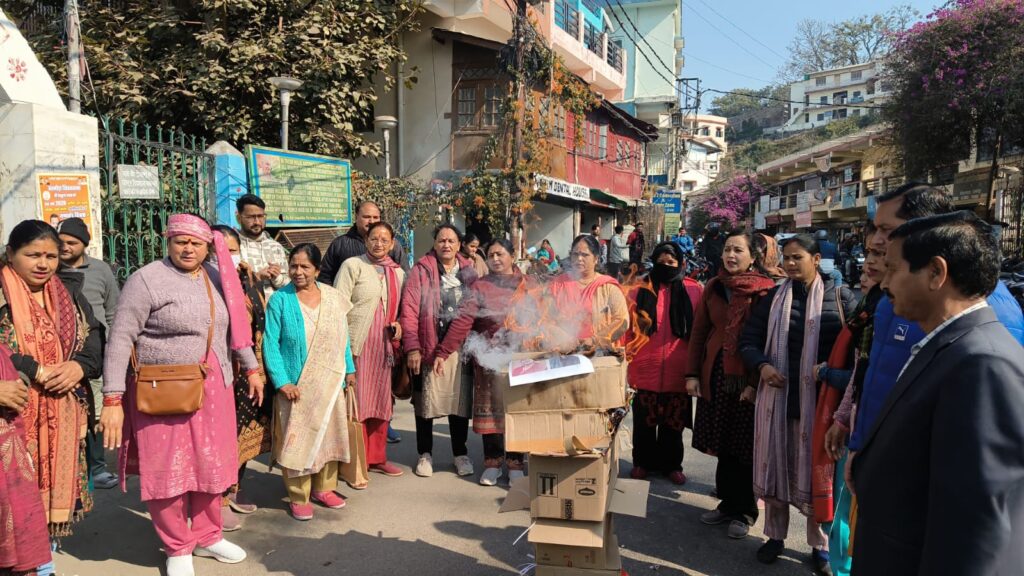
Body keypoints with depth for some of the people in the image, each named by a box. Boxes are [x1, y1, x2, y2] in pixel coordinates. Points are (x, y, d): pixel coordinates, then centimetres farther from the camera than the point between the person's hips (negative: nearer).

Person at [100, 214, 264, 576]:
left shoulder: (217, 278, 7)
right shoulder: (147, 279, -10)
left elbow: (234, 326, 18)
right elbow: (120, 340, -14)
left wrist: (251, 369, 18)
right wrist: (112, 398, -19)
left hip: (213, 390, 5)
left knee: (211, 466, 15)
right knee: (167, 472, 6)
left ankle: (207, 537, 34)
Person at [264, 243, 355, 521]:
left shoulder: (333, 297, 3)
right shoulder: (280, 300, -7)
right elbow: (271, 344, -9)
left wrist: (349, 369, 7)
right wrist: (282, 381, -15)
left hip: (330, 383, 4)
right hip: (295, 385, -3)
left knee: (329, 434, 12)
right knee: (297, 439, 2)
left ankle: (323, 488, 29)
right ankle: (298, 496, 17)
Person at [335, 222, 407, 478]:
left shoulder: (398, 272, 14)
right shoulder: (352, 265, -4)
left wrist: (398, 325, 5)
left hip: (383, 346, 6)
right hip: (356, 345, -6)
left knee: (381, 402, 12)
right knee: (357, 402, -2)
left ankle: (377, 457, 26)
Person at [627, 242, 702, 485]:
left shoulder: (694, 290, 1)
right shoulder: (640, 290, 3)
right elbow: (628, 328, 5)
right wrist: (630, 362, -1)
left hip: (678, 370, 0)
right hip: (646, 369, 0)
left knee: (674, 421, 12)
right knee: (644, 420, 10)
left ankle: (671, 464, 28)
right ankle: (642, 462, 27)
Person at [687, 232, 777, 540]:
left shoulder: (766, 290, -7)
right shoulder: (714, 287, 8)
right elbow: (699, 332, 10)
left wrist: (756, 382, -15)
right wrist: (692, 373, 5)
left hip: (748, 377, -4)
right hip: (716, 375, 4)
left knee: (745, 447, 5)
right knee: (723, 444, 13)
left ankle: (744, 511, 22)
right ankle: (728, 503, 29)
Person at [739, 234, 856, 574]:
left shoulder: (839, 297, 1)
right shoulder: (773, 299, 8)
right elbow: (749, 341, 10)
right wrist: (762, 365, -8)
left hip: (820, 400, -2)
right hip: (776, 397, 2)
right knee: (775, 466, 11)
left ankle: (820, 546, 24)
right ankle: (775, 536, 28)